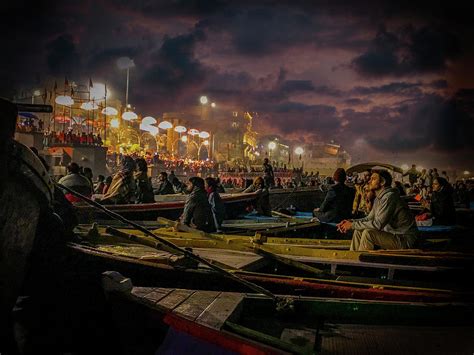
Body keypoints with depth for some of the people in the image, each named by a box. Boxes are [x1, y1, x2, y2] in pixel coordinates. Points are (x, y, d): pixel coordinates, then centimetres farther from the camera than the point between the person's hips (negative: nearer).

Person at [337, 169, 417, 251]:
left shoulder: (390, 196, -21)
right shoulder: (378, 198, 11)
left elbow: (378, 224, -27)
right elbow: (369, 218, 17)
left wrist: (353, 225, -19)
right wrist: (350, 221, 1)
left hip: (404, 239, -10)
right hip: (392, 234, 10)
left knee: (368, 233, -24)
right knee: (358, 231, 4)